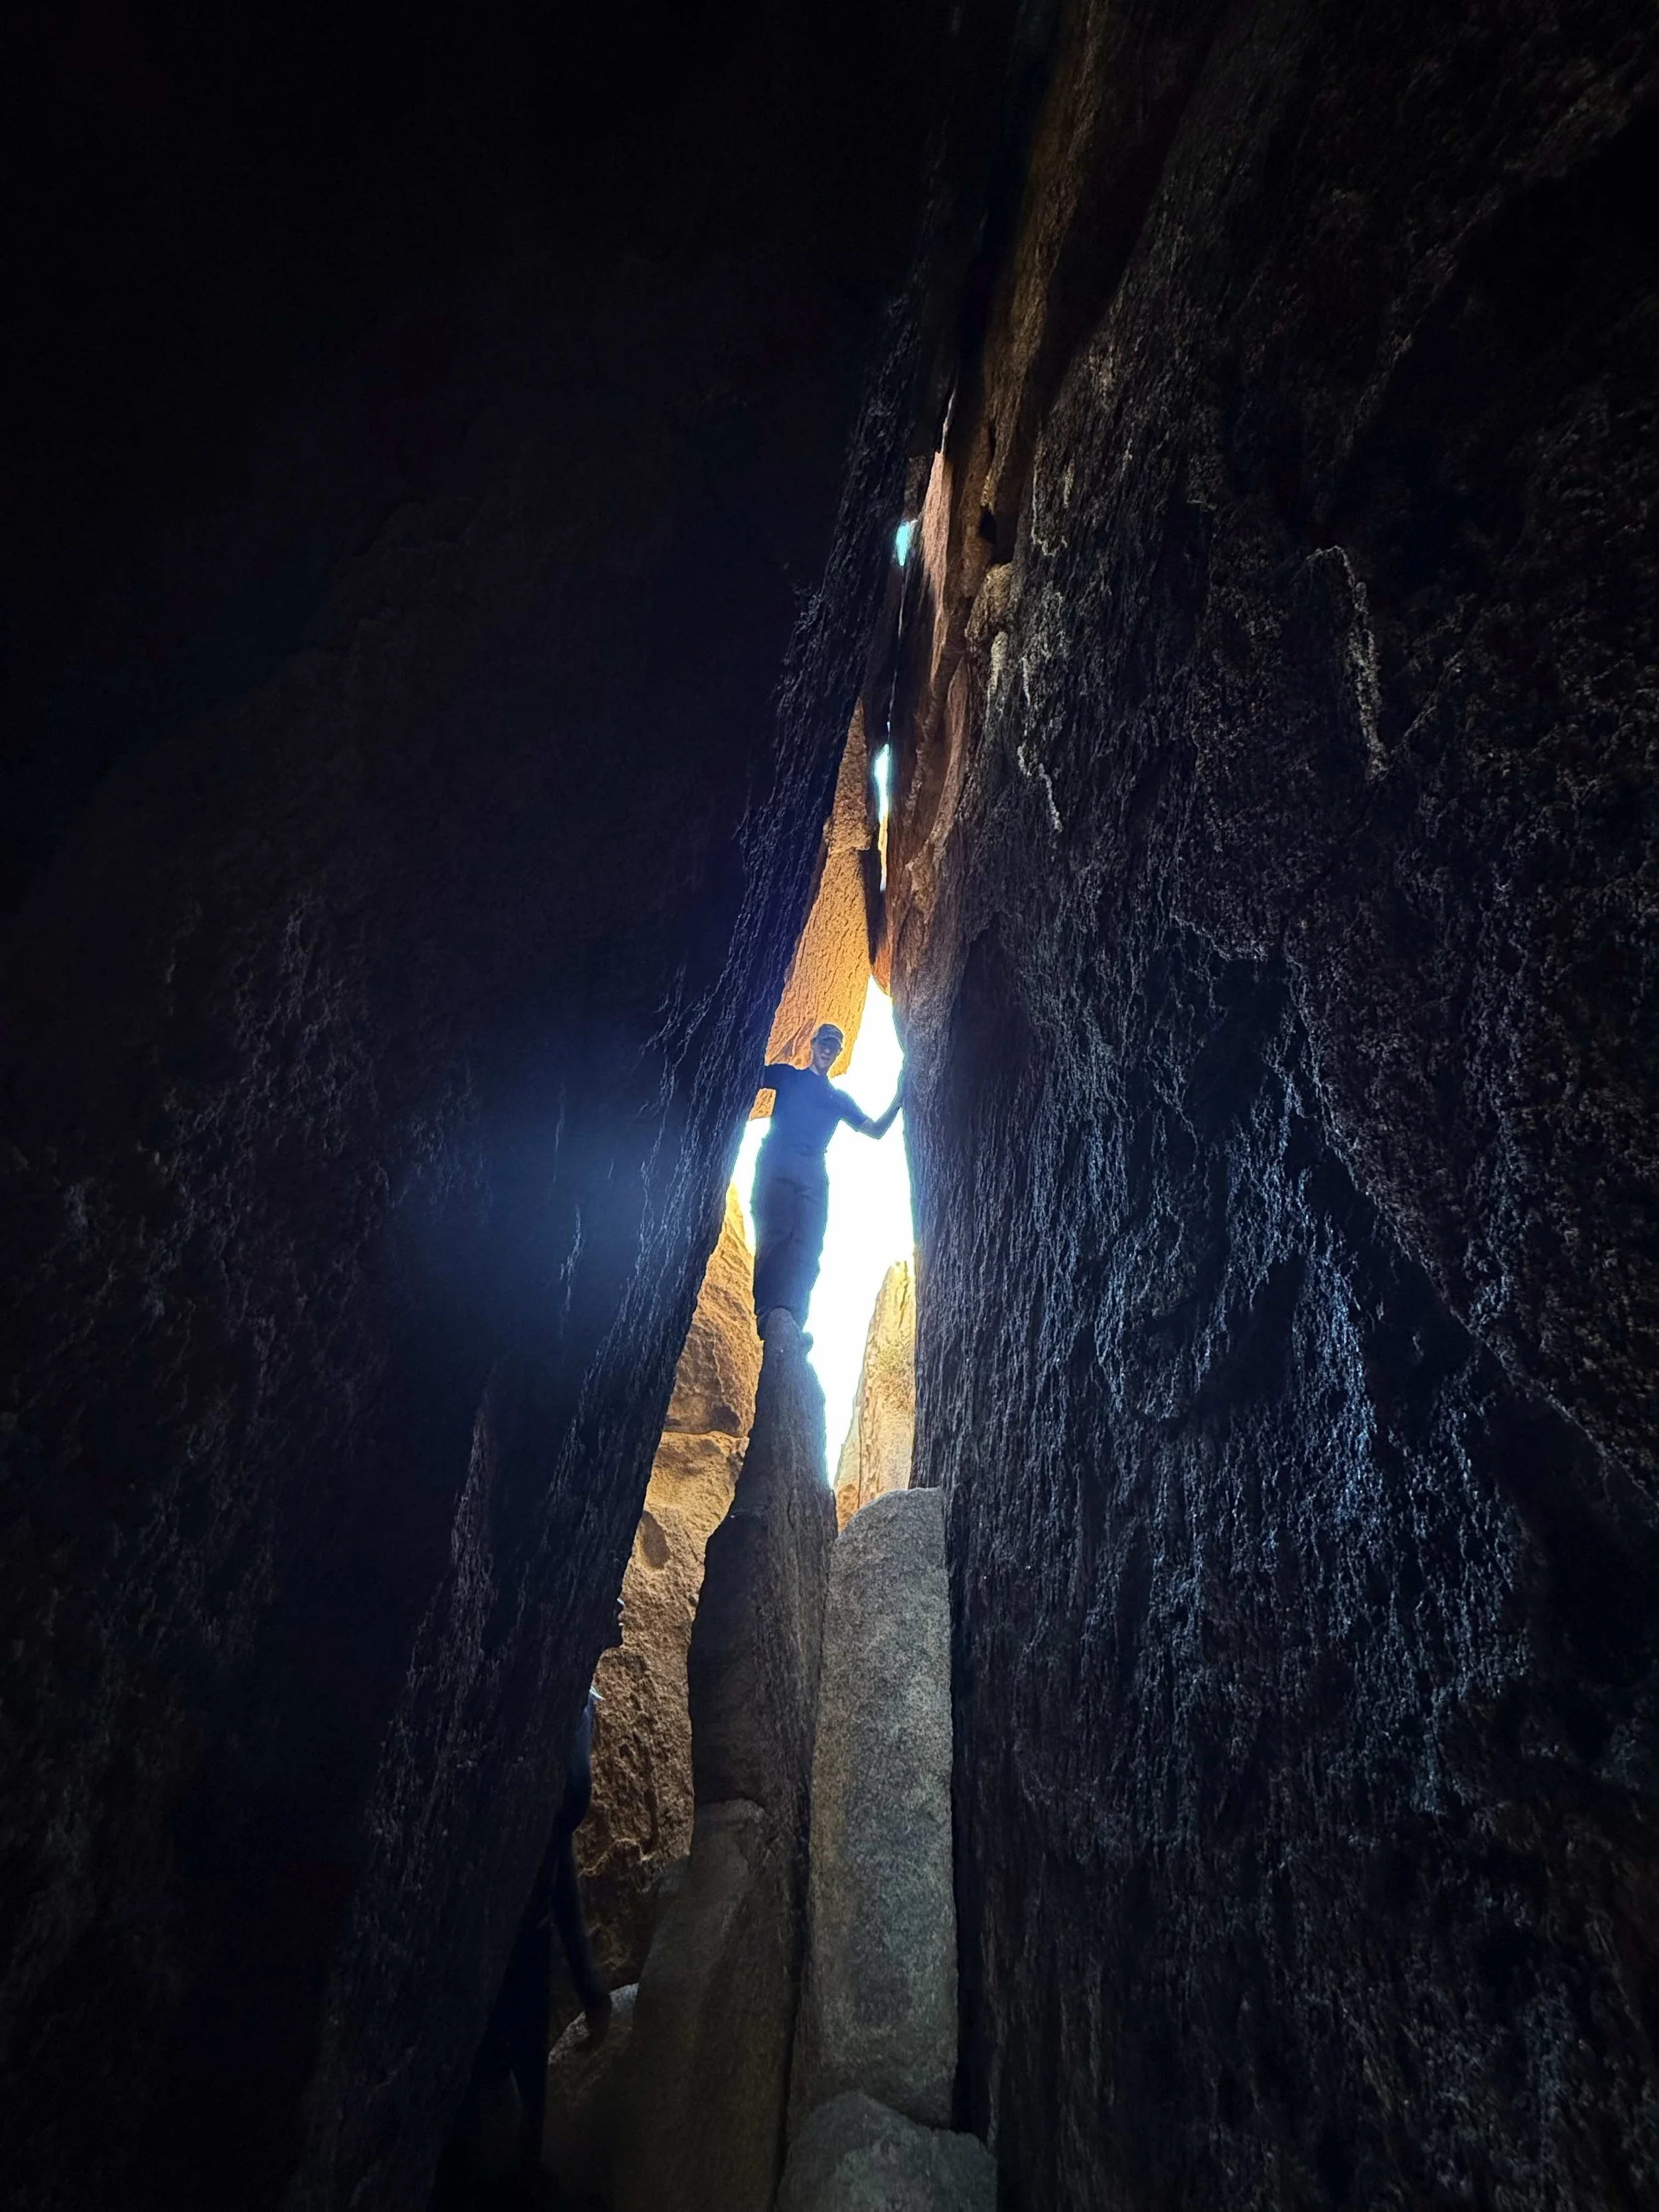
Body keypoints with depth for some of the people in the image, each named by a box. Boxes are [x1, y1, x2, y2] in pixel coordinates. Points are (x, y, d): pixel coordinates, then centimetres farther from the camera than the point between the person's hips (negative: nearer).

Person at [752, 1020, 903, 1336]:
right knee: (776, 1235, -21)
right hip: (776, 1163, -3)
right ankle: (770, 1317, -30)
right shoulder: (787, 1075, 23)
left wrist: (899, 1098, 14)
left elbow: (876, 1129, 27)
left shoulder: (839, 1098, 31)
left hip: (813, 1173, 3)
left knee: (808, 1245, -15)